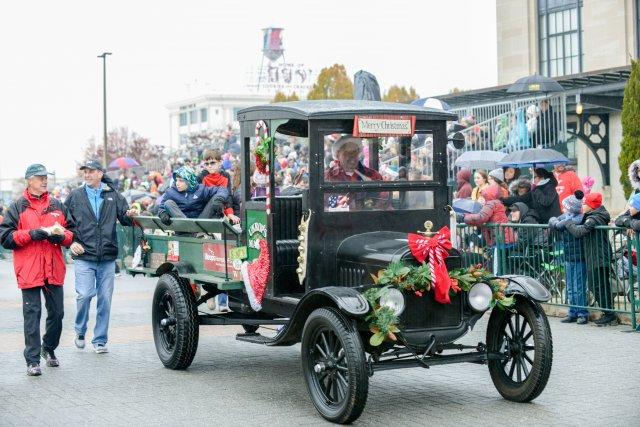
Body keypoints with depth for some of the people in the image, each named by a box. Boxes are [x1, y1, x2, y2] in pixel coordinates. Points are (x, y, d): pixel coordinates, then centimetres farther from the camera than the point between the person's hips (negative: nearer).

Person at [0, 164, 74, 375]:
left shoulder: (57, 205, 12)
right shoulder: (18, 207, 1)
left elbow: (71, 234, 15)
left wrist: (60, 235, -8)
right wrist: (34, 233, -14)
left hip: (54, 269, 4)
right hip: (29, 271, -3)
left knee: (57, 313, 9)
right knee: (32, 314, -2)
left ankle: (49, 348, 32)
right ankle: (33, 360, 4)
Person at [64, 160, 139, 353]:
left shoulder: (113, 196, 9)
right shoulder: (75, 196, 7)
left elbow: (124, 219, 8)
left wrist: (130, 215, -15)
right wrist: (71, 242, -4)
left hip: (108, 258, 2)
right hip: (84, 257, -1)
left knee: (105, 298, 3)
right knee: (84, 295, -11)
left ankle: (100, 340, 14)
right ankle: (80, 332, 13)